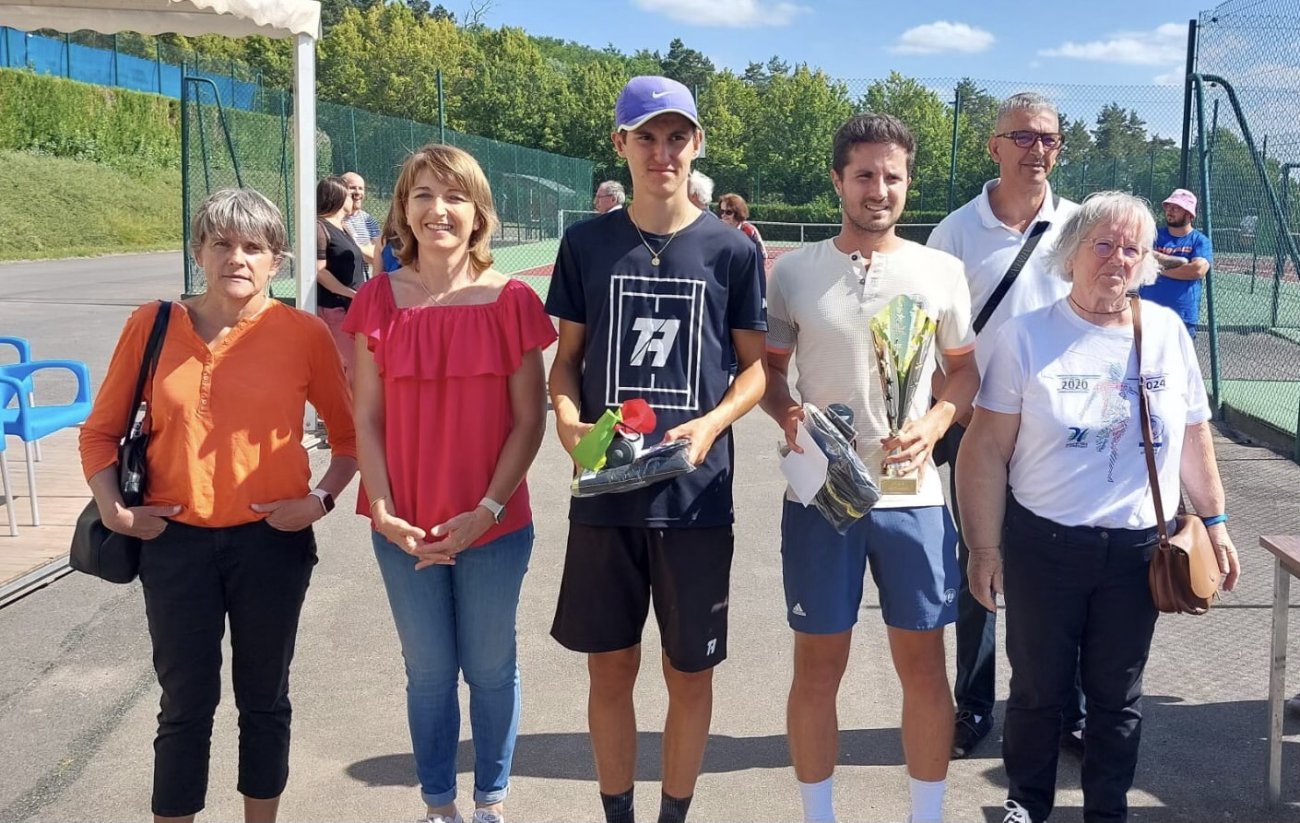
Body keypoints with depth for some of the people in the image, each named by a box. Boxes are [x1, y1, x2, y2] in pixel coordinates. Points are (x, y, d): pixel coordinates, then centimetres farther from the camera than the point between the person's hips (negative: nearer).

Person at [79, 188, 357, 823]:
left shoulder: (303, 333, -5)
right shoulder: (151, 325, -1)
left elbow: (349, 432, 4)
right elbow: (101, 430, 7)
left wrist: (323, 498, -10)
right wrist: (110, 505, -5)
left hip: (272, 540, 0)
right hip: (174, 540, 0)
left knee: (263, 697, 15)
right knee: (185, 704, 10)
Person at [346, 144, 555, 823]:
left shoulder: (510, 300, -6)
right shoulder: (379, 301, -2)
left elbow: (529, 418, -5)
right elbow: (367, 419, 0)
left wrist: (487, 511, -12)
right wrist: (384, 512, -9)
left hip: (494, 527, -1)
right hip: (405, 530, 1)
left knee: (491, 669, 12)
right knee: (428, 672, 14)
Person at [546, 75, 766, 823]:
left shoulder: (732, 250, -1)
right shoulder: (587, 244, 3)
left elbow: (756, 366, 3)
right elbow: (567, 357, 8)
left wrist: (711, 424, -15)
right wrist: (569, 420, -12)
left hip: (696, 495, -1)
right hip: (604, 492, 1)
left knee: (691, 671, 9)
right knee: (611, 668, 11)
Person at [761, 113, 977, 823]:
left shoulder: (942, 271, 2)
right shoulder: (794, 271, 0)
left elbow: (966, 369, 10)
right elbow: (766, 369, 8)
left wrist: (933, 424, -9)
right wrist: (786, 415, -12)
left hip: (913, 496, 1)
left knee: (924, 665, 9)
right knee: (817, 667, 8)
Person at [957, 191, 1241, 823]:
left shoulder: (1168, 332, 3)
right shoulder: (1026, 336, -7)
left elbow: (1193, 437, 12)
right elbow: (987, 449, -8)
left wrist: (1214, 520, 12)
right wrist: (984, 547, -10)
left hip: (1138, 549, 2)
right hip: (1043, 544, -2)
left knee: (1116, 694, 14)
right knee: (1039, 688, 11)